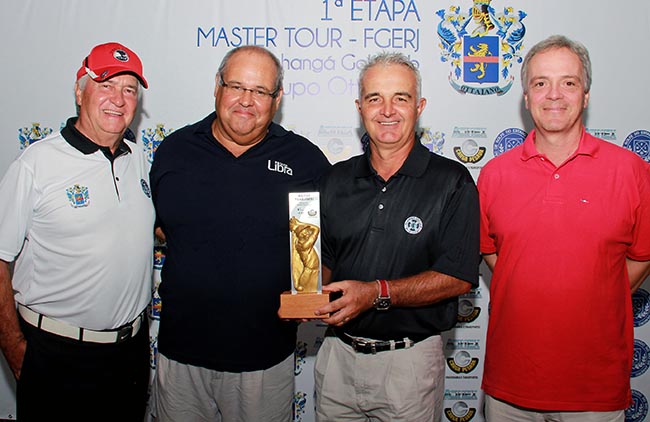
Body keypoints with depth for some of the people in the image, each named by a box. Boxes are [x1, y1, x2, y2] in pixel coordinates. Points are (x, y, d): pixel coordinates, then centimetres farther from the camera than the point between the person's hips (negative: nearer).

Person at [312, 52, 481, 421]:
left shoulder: (452, 182, -8)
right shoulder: (337, 181, 6)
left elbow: (458, 277, -14)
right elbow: (326, 262, 11)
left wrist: (377, 293, -23)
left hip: (409, 363, -3)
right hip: (339, 353, 4)